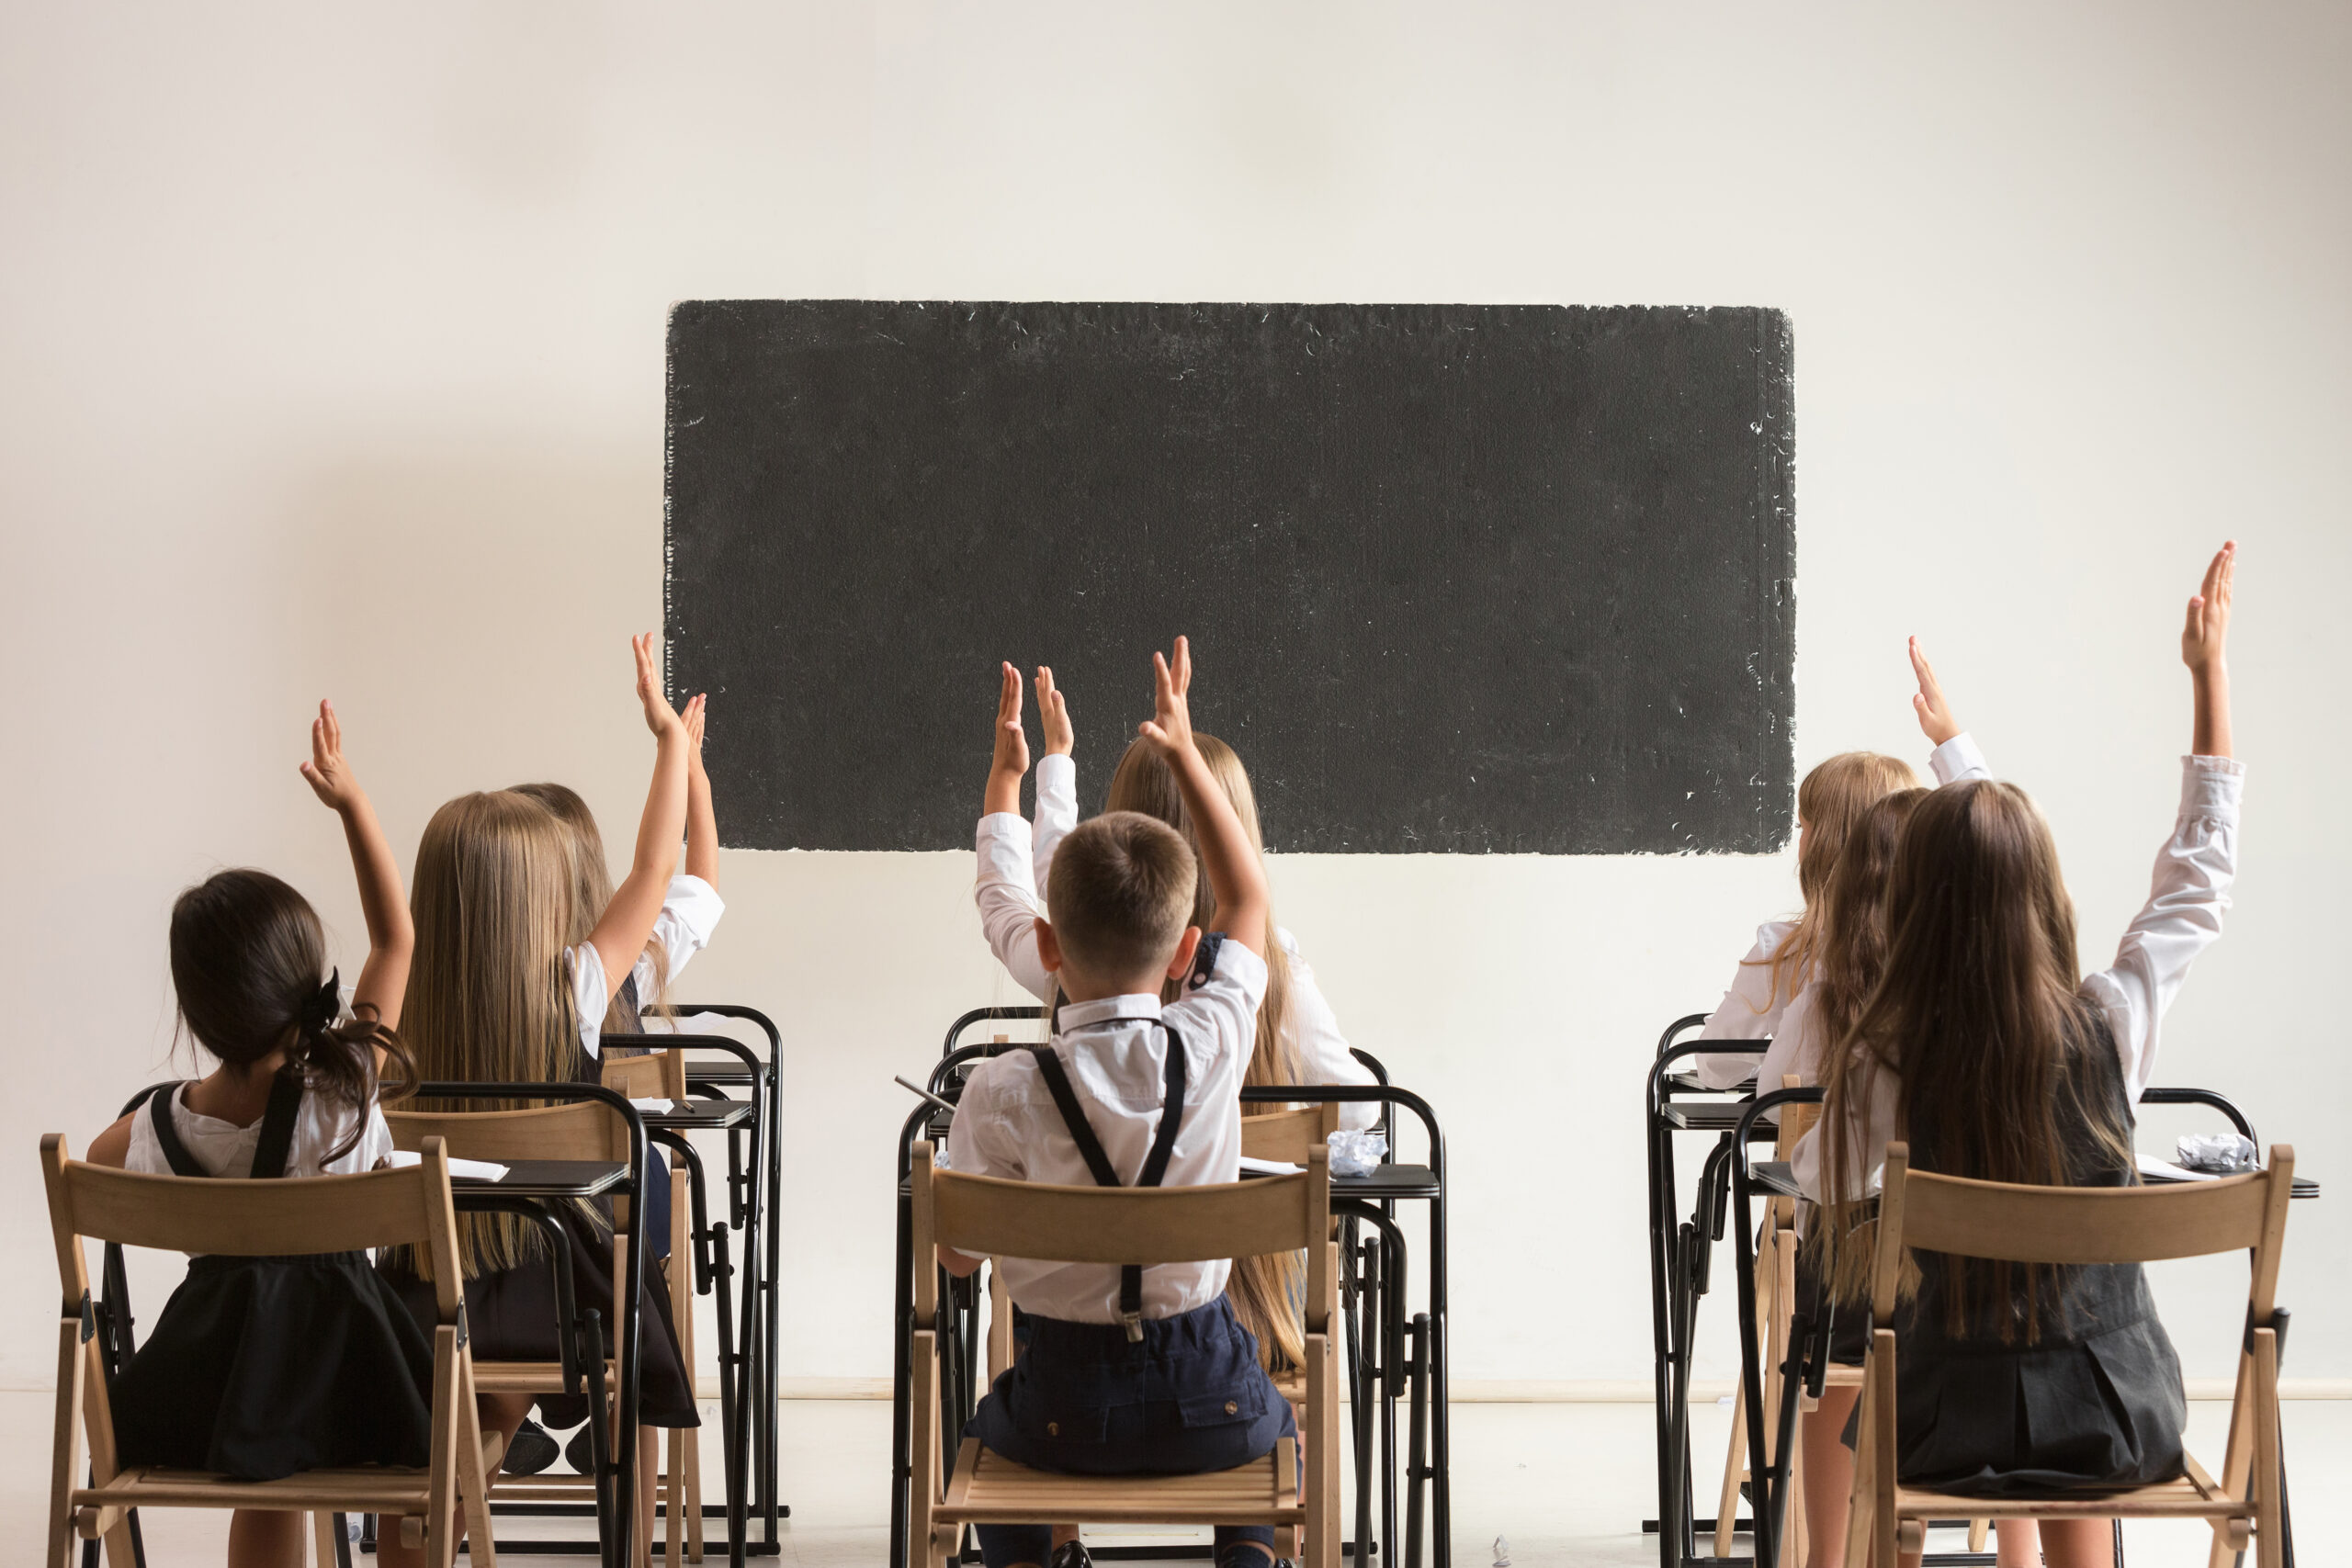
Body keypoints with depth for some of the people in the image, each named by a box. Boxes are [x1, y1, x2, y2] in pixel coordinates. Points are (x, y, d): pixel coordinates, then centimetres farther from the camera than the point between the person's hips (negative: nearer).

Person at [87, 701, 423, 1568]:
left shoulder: (159, 1124, -11)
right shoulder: (345, 1087, -18)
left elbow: (90, 1169, 15)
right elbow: (396, 938, -6)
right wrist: (352, 802, -3)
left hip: (216, 1373, 3)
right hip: (347, 1378, -3)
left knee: (268, 1482, 33)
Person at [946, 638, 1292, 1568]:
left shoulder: (1003, 1092, -17)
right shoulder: (1211, 1045, -13)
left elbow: (957, 1256, -4)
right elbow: (1249, 900, 6)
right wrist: (1185, 755, 12)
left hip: (1068, 1409, 0)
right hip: (1204, 1402, 1)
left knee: (990, 1427, 35)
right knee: (1273, 1424, 35)